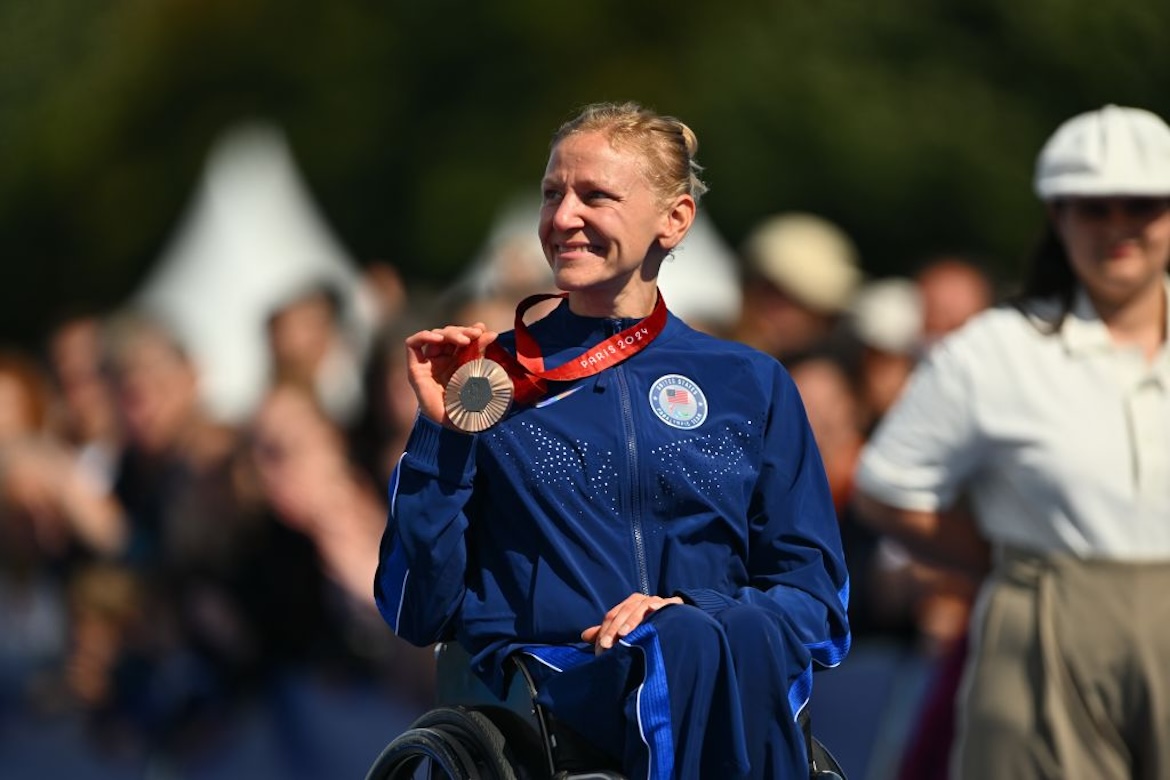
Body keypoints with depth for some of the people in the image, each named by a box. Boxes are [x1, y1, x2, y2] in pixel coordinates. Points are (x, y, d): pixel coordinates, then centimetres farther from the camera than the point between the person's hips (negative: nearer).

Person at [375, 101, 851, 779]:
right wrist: (440, 434, -1)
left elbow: (814, 598, 11)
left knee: (701, 643, -38)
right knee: (678, 654, -37)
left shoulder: (750, 386, 16)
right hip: (549, 686, -1)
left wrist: (690, 614, -9)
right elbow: (418, 616, 8)